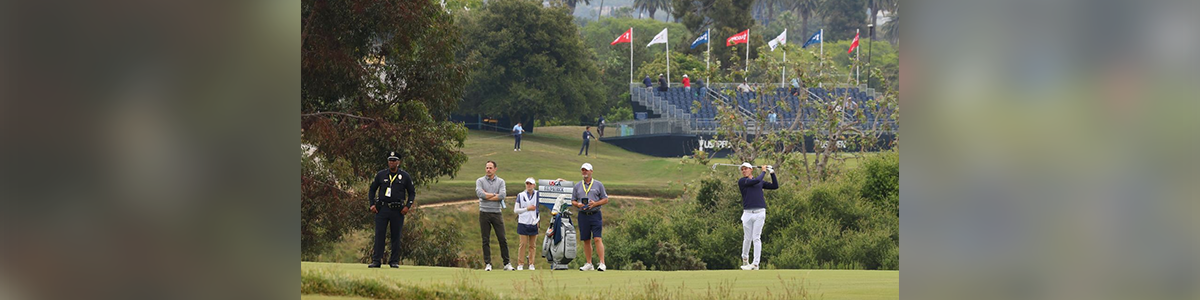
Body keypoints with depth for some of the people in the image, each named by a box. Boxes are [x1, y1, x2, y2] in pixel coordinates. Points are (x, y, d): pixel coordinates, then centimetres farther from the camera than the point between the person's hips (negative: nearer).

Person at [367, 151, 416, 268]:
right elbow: (372, 190, 16)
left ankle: (394, 261, 9)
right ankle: (376, 260, -5)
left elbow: (412, 193, 11)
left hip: (398, 210, 0)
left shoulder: (405, 176, 6)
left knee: (396, 236, 3)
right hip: (382, 209, 0)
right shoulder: (380, 175, 8)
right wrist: (372, 204, 5)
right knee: (379, 234, -5)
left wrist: (408, 206, -2)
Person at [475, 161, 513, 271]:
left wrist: (487, 196, -7)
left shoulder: (500, 181, 7)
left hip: (497, 213, 0)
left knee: (502, 239, -1)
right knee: (485, 240, 1)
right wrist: (495, 195, -6)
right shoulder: (480, 181, 6)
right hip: (484, 213, 0)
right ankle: (488, 264, 5)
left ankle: (507, 263, 4)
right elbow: (479, 193, -13)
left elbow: (502, 196, -8)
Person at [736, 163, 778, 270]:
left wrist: (772, 173, 14)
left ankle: (755, 264, -7)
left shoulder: (760, 182, 18)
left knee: (756, 238, -5)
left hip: (759, 212, 1)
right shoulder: (742, 181, 5)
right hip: (747, 212, -1)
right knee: (747, 238, 4)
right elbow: (756, 181, -8)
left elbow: (775, 186, 20)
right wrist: (763, 171, 6)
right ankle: (745, 260, 26)